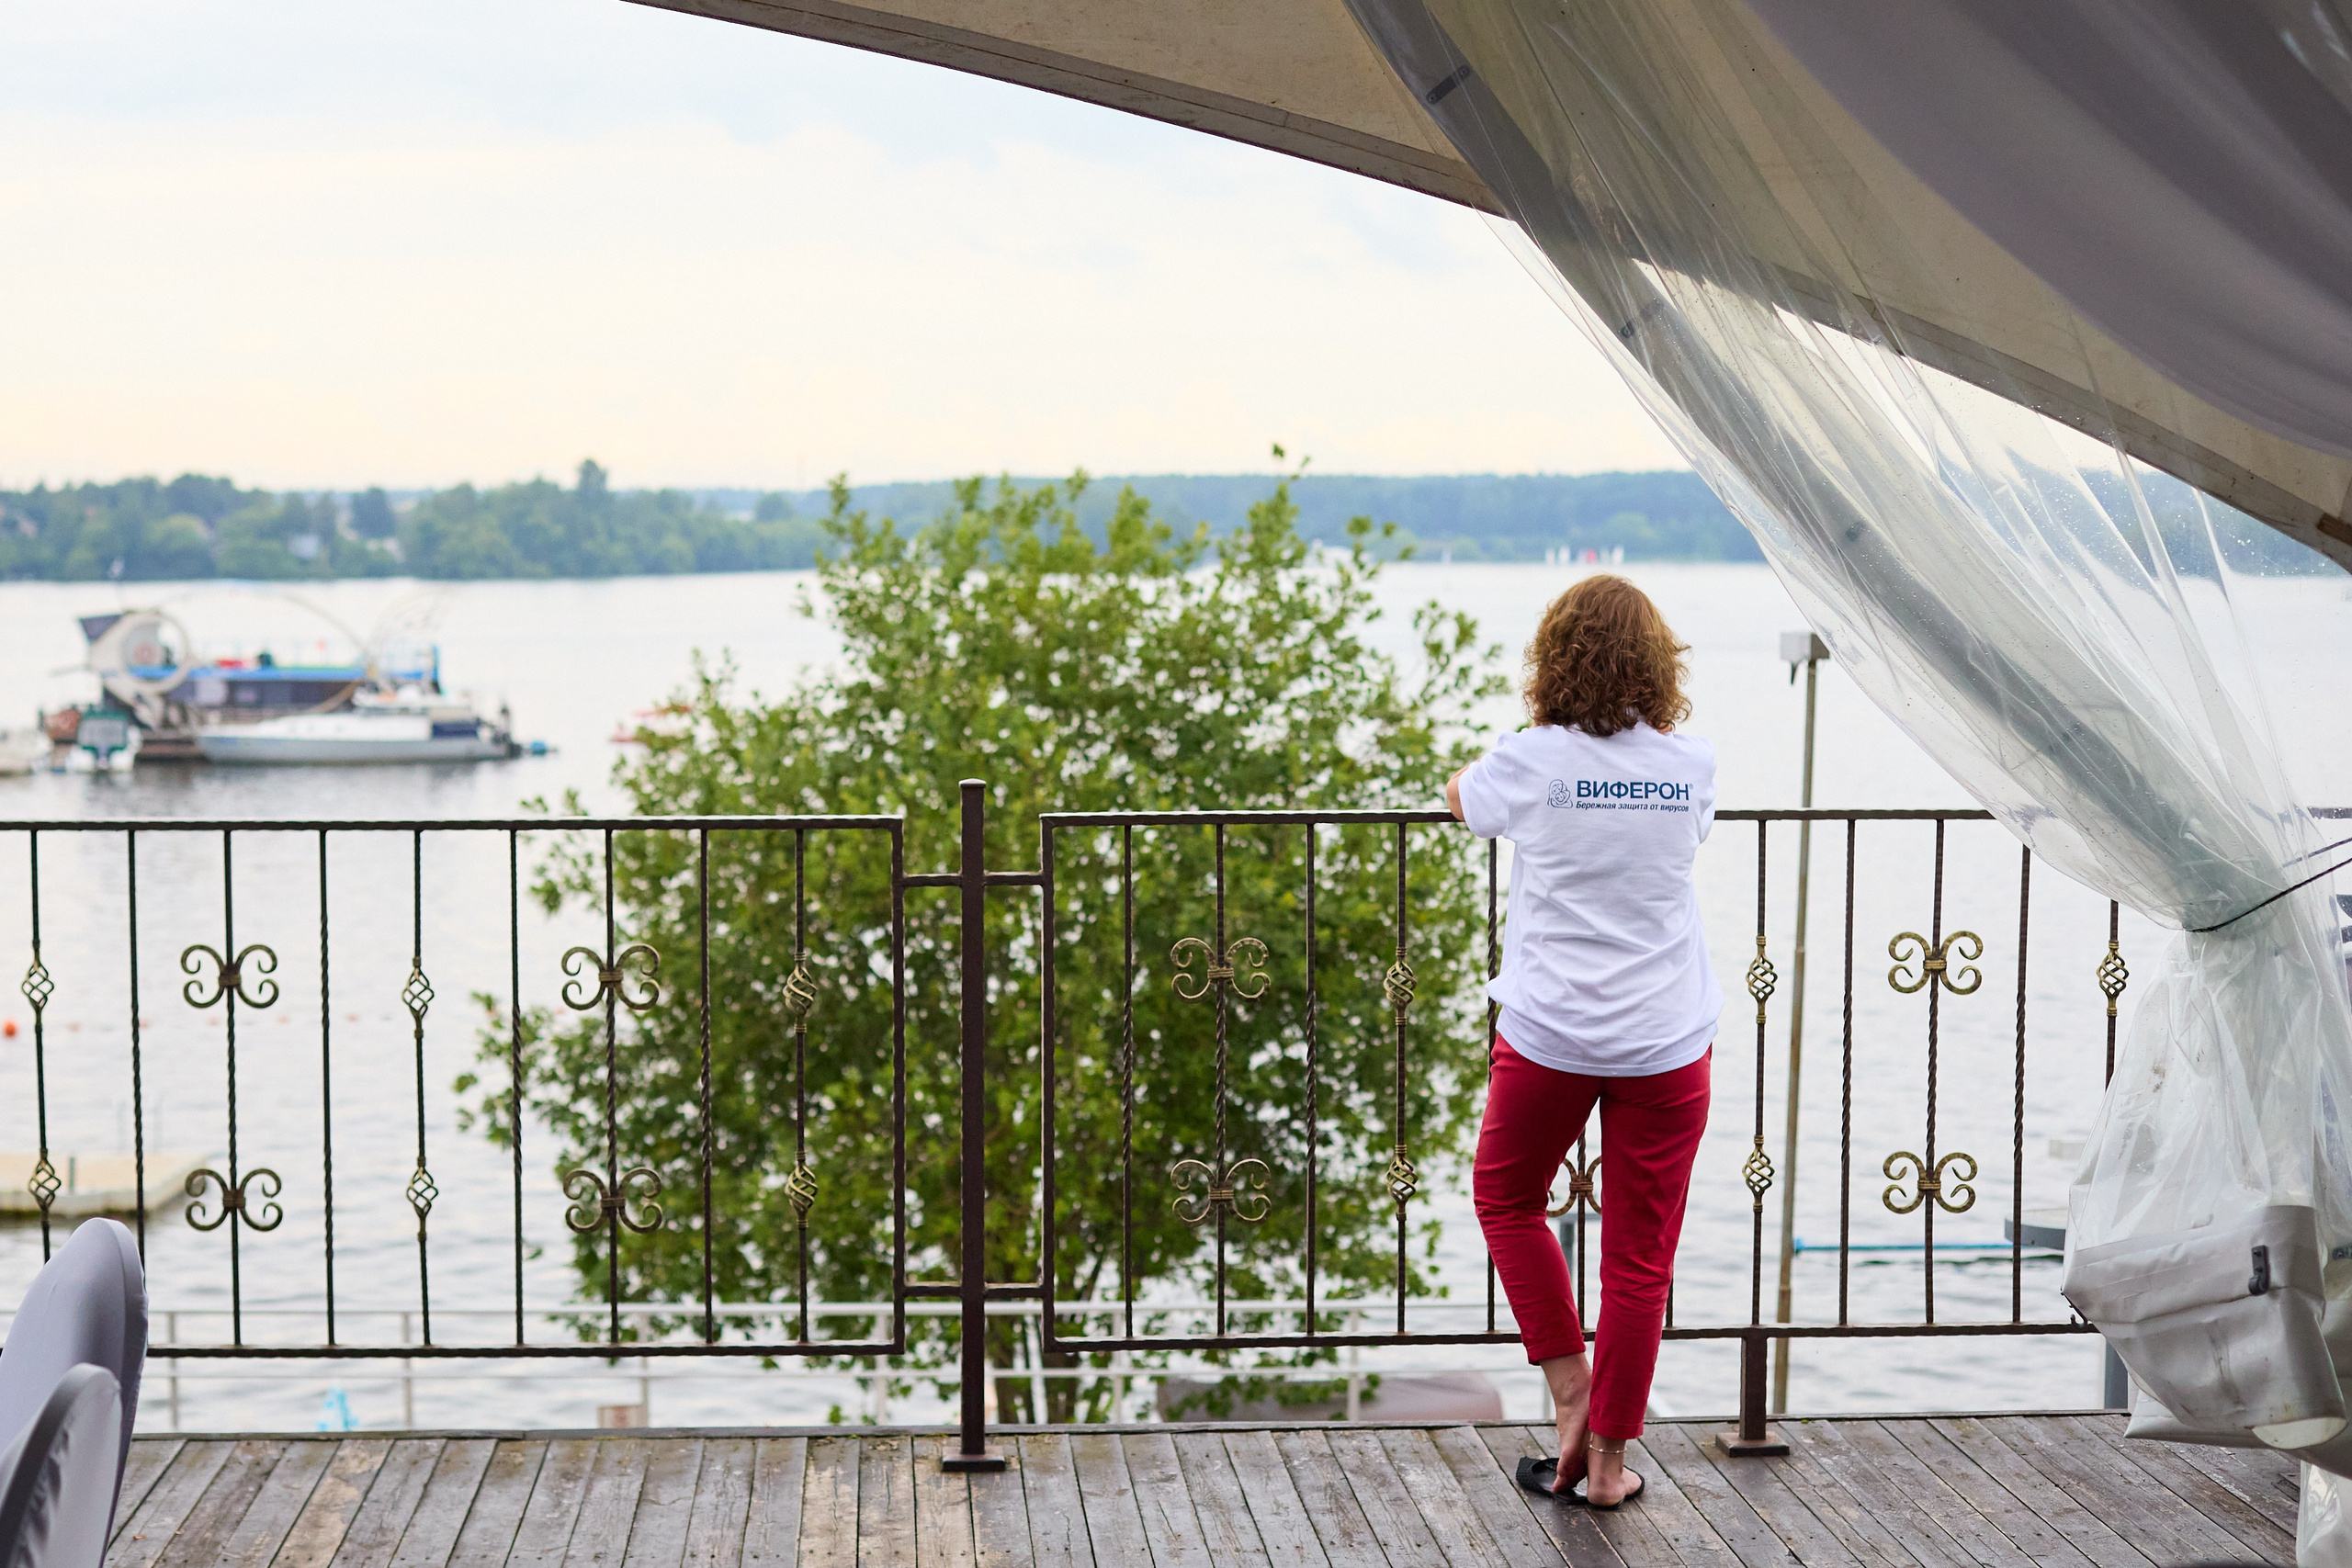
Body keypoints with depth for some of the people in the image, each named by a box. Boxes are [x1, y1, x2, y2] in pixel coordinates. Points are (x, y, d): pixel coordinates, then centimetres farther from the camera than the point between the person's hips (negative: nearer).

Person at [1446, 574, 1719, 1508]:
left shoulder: (1533, 761, -7)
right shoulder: (1692, 766, 0)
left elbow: (1459, 798, 15)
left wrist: (1472, 776, 36)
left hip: (1550, 1035, -2)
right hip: (1667, 1043, 2)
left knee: (1507, 1198, 23)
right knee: (1640, 1257, 8)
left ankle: (1571, 1390, 15)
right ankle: (1606, 1459, 14)